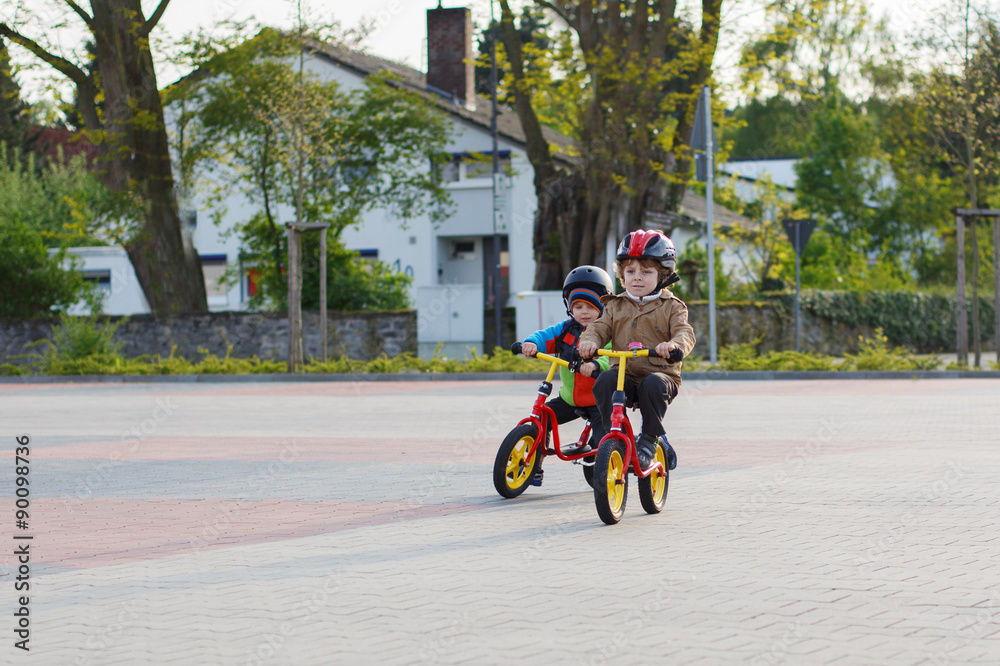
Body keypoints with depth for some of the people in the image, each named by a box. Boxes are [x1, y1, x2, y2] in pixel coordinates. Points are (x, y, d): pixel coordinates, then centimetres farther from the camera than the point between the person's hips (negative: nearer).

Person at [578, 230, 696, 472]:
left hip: (660, 373, -3)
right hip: (625, 375, 3)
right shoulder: (616, 306, 16)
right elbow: (599, 327, 4)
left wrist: (674, 345, -36)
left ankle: (650, 439, -20)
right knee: (604, 381, -30)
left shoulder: (671, 307, 5)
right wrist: (589, 341, -23)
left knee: (653, 385, -37)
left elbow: (685, 333, -10)